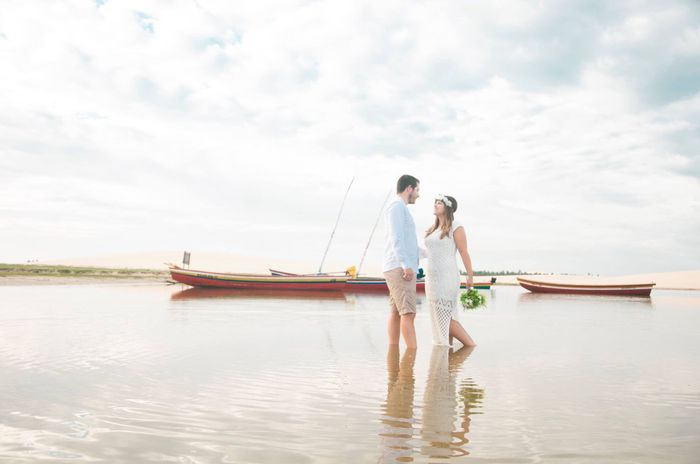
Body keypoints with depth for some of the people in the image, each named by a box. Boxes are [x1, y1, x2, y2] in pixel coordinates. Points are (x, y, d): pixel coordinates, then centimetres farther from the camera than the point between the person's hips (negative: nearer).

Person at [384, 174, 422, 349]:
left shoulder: (400, 209, 26)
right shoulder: (397, 205, -5)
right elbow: (396, 237, -16)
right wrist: (406, 265, -24)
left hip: (399, 269, 10)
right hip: (399, 268, -10)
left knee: (396, 312, 4)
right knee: (408, 313, -15)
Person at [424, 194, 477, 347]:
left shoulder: (455, 227, -5)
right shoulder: (433, 229, 15)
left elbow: (464, 252, -8)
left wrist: (470, 276, -12)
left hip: (447, 277, -7)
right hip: (432, 277, 7)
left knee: (447, 318, -8)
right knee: (441, 318, 8)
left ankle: (473, 347, 1)